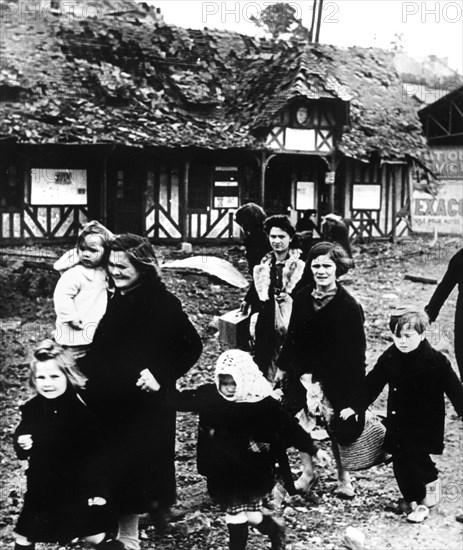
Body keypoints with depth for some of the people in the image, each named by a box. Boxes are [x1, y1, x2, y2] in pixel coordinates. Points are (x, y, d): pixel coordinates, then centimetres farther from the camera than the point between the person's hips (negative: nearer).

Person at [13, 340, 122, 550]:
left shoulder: (86, 407, -17)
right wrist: (21, 445, -15)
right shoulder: (31, 410, -4)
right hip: (42, 490, 4)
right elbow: (21, 450, 9)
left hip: (80, 489, -4)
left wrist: (100, 491, -13)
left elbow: (101, 451, -12)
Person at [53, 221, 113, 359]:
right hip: (76, 331, -8)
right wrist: (70, 317, -26)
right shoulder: (74, 274, -19)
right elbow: (61, 296, -26)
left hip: (94, 332, 8)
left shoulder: (102, 271, 7)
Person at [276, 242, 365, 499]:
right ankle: (308, 471, 29)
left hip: (335, 380, -4)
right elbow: (292, 335, 12)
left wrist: (354, 387, -12)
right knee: (303, 426, 8)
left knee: (336, 429, 7)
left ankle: (343, 477, 28)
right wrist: (283, 366, 13)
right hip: (302, 376, 4)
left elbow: (356, 350, -10)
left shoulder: (349, 306, -12)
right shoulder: (302, 298, 2)